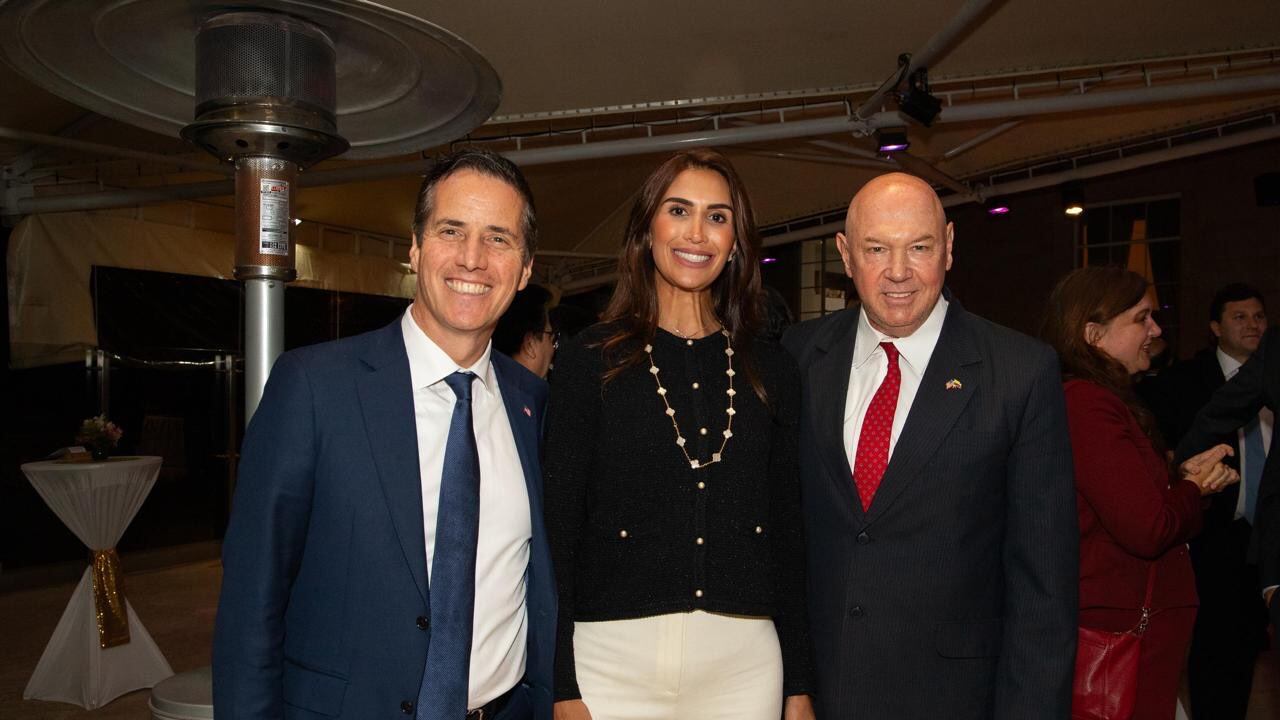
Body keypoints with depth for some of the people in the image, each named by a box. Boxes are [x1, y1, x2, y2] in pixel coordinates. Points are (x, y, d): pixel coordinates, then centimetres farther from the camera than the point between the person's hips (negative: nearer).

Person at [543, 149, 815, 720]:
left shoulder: (772, 372, 5)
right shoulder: (589, 362, -2)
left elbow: (790, 532, 8)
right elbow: (559, 530, -3)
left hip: (744, 661, 2)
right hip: (614, 658, -2)